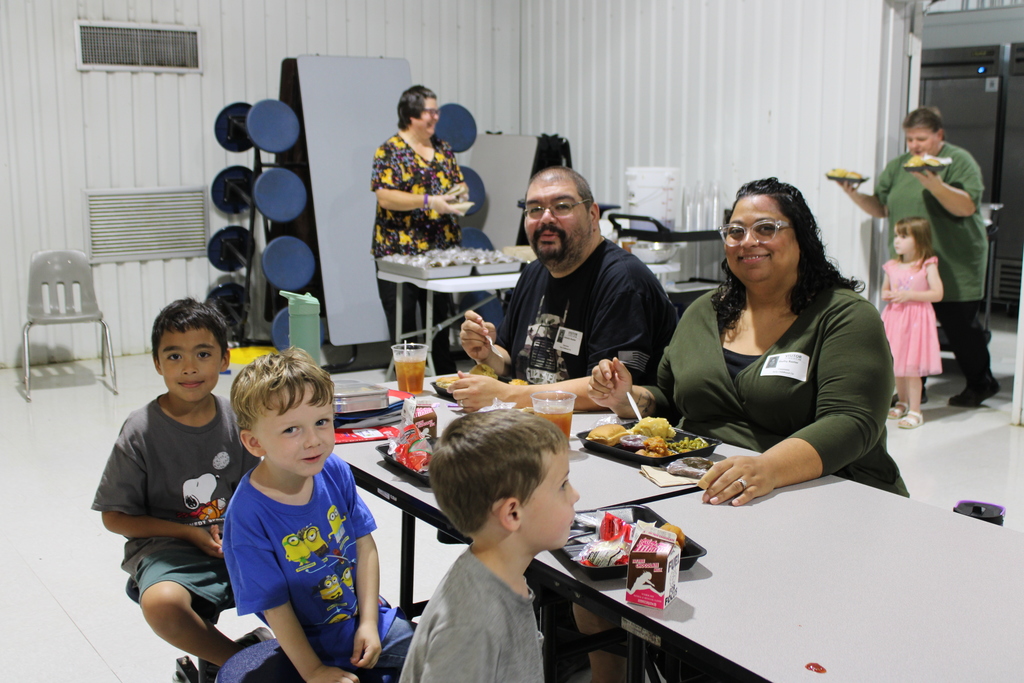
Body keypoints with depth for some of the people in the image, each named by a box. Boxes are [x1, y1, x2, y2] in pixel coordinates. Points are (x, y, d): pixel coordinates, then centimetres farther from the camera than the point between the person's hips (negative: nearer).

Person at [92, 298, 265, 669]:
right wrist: (188, 532, -11)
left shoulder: (236, 419, 2)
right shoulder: (141, 431, -7)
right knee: (161, 603, -37)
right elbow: (114, 517, -2)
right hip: (165, 546, -3)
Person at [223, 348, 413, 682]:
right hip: (315, 645, -4)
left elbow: (364, 543, -2)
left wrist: (369, 622, -6)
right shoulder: (249, 515, -25)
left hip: (370, 621, 5)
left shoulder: (335, 471, -11)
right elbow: (274, 605, -18)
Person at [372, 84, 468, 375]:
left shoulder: (443, 148, 13)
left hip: (442, 250, 5)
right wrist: (429, 201, -22)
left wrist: (459, 192, -4)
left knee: (440, 320, 10)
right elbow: (385, 197, -14)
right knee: (403, 326, 0)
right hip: (399, 251, -5)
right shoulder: (390, 150, -5)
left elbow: (459, 184, 20)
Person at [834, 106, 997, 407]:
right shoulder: (897, 167, 12)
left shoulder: (959, 161, -5)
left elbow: (967, 206, -17)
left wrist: (935, 185, -30)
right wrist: (855, 195, -2)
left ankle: (981, 384, 21)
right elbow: (881, 208, 14)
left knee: (960, 326, 2)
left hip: (954, 266, -5)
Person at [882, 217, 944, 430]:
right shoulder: (892, 267, 6)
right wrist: (887, 295, -4)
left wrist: (909, 295, -19)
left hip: (917, 320, -5)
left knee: (912, 367, -6)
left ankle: (915, 411, 3)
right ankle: (903, 402, 32)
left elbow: (937, 294, -12)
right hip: (895, 318, 5)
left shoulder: (928, 266, -7)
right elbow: (885, 289, 20)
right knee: (896, 365, 13)